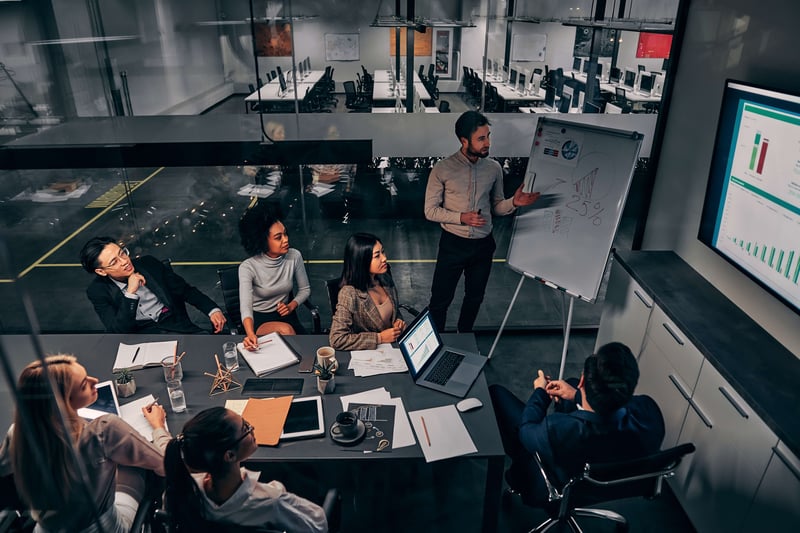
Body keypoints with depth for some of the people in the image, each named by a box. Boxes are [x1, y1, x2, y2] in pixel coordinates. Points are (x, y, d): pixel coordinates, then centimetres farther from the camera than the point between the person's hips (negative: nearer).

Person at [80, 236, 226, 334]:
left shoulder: (148, 263, 7)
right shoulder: (98, 291, 1)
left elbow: (185, 289, 12)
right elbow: (118, 331, -9)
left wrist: (212, 310, -1)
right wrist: (130, 293, -18)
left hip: (175, 324, 3)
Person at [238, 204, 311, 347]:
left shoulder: (294, 256, -9)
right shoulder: (248, 267, -20)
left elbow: (305, 289, 6)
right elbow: (245, 305, -32)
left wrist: (291, 306, -13)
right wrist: (250, 334, -51)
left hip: (284, 314, 3)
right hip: (258, 319, -3)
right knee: (285, 330, -33)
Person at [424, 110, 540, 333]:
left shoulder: (494, 168, -1)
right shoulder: (442, 169, -12)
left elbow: (496, 207, 6)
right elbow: (430, 210, -9)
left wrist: (514, 202, -16)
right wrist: (461, 218, -22)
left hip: (483, 245, 4)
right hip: (452, 244, -4)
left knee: (474, 297, 19)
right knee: (440, 299, 4)